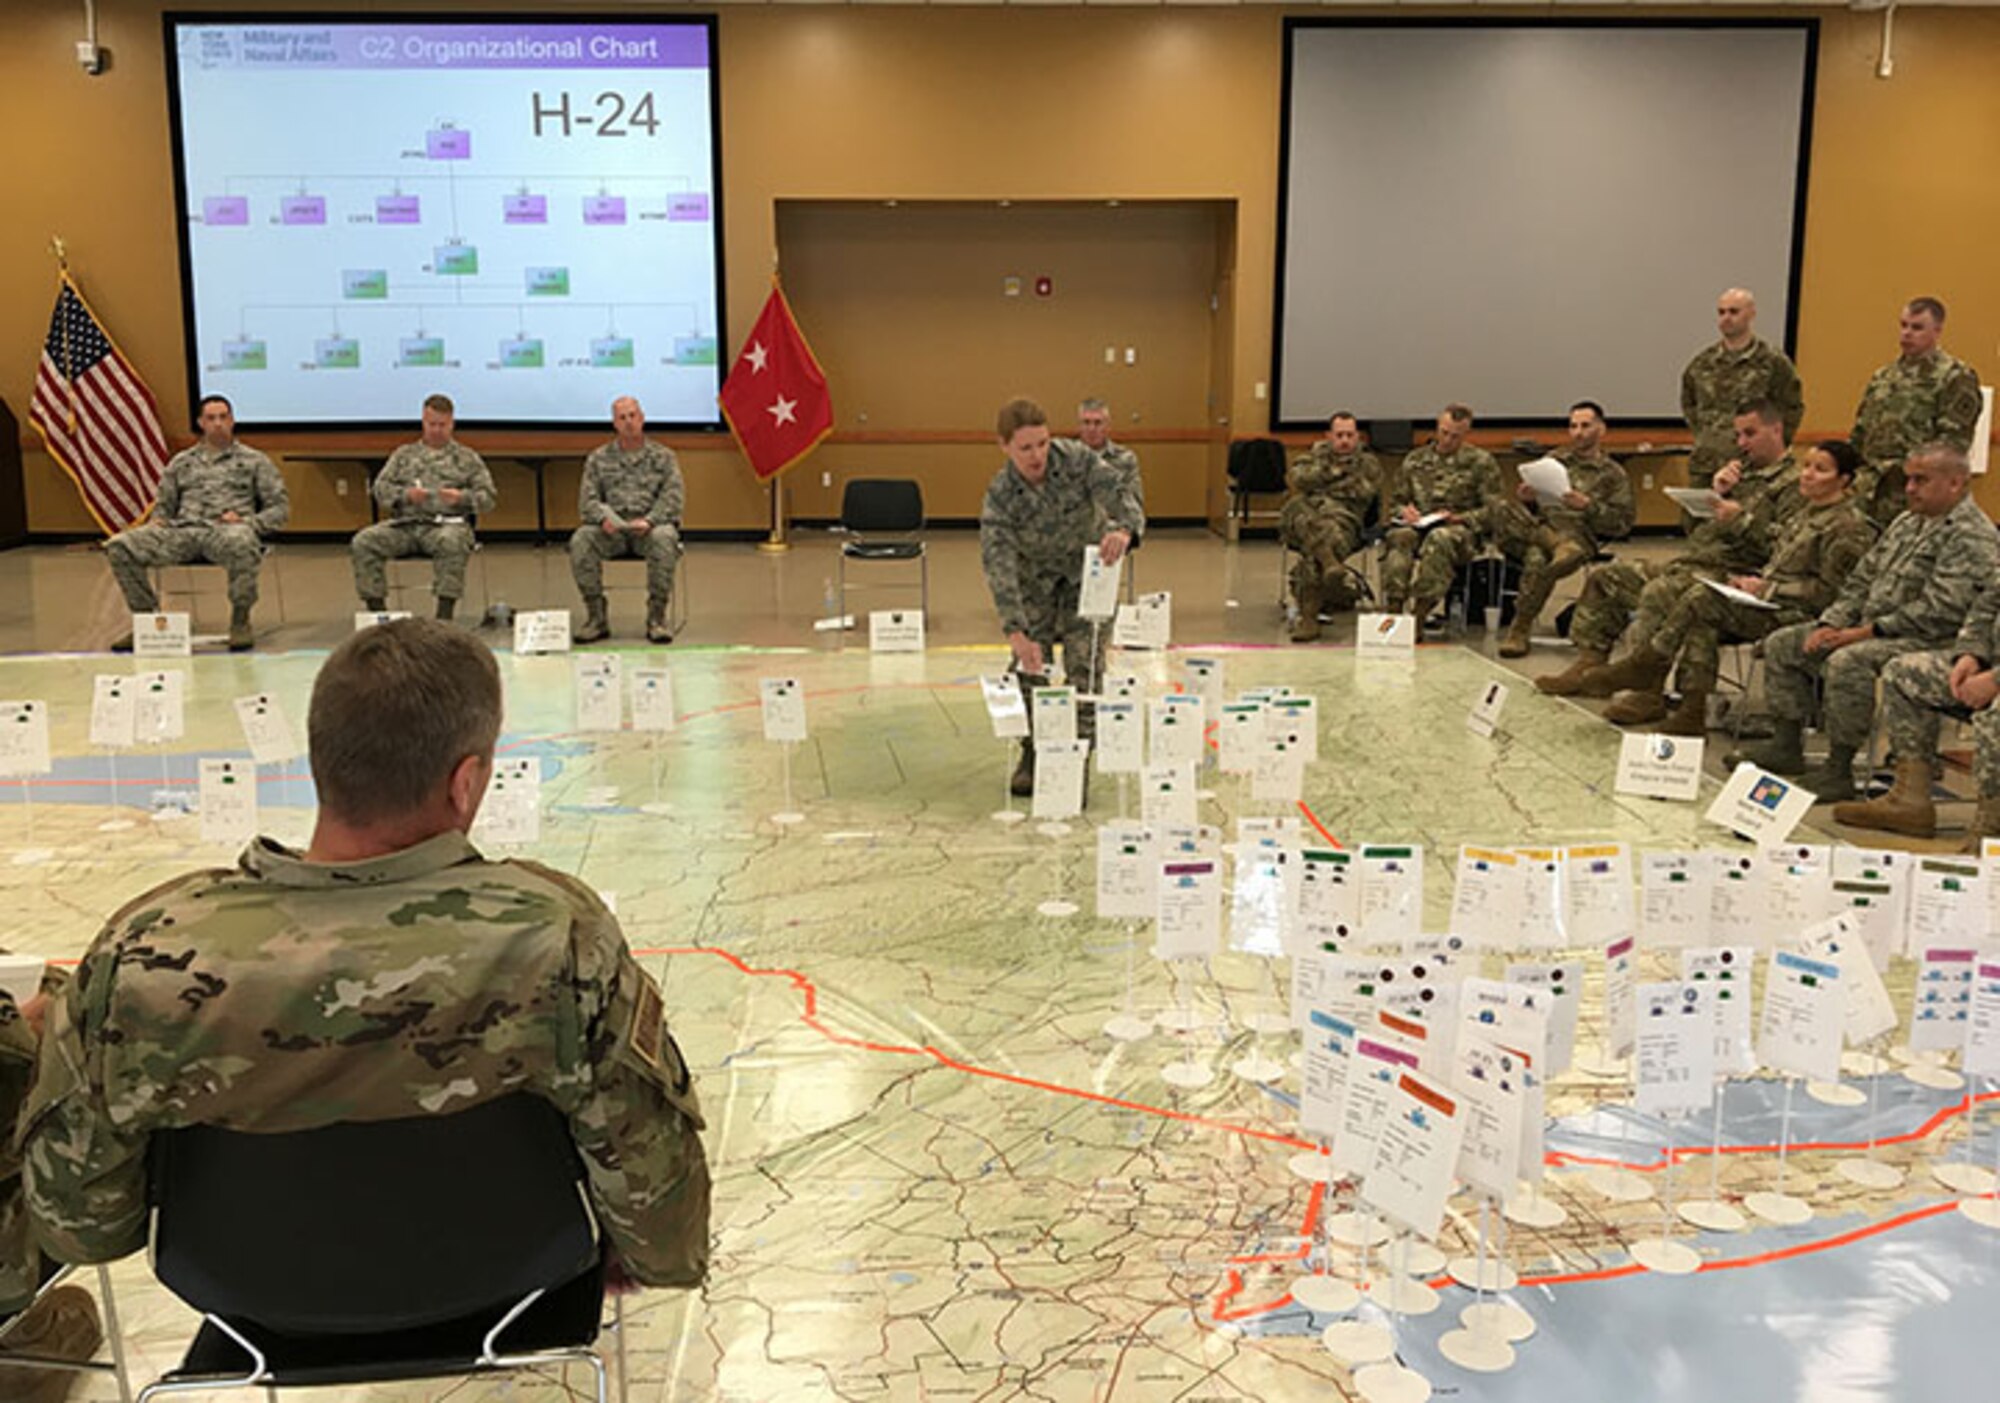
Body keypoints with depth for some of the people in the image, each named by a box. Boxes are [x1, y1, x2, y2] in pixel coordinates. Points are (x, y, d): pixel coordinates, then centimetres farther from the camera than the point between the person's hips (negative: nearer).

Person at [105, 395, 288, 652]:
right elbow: (164, 504, 27)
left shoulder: (254, 460, 16)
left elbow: (280, 508, 10)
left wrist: (247, 521, -8)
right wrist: (158, 521, 3)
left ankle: (240, 621, -22)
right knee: (119, 546, -21)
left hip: (227, 531, -3)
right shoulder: (182, 462, 25)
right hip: (182, 530, 4)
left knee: (241, 544, -43)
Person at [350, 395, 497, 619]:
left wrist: (462, 497, -11)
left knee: (452, 542, -40)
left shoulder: (467, 458, 18)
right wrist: (405, 495, -8)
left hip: (447, 523, -3)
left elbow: (488, 497, 10)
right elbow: (380, 489, 14)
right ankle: (376, 608, -20)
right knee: (364, 541, -25)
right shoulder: (404, 454, 23)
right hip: (406, 522, 3)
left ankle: (444, 614, -38)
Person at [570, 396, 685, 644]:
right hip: (612, 529, 2)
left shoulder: (663, 456, 13)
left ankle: (657, 617, -26)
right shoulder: (598, 458, 16)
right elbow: (587, 499, 7)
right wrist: (603, 518, -17)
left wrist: (649, 521, -19)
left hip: (651, 526, -1)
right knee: (580, 540, -29)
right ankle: (596, 616, -18)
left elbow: (673, 496, 0)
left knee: (664, 538, -37)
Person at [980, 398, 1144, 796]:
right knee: (1029, 666, -3)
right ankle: (1032, 755, 15)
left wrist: (1124, 529, -60)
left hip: (1087, 570, 0)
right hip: (1034, 578, 0)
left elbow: (1117, 494, -33)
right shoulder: (999, 497, -28)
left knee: (1084, 663, -8)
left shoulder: (1077, 459, -25)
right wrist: (1016, 633, -49)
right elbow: (999, 566, -36)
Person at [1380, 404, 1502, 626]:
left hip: (1461, 530, -3)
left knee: (1439, 538, -40)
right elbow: (1395, 502, 24)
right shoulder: (1416, 459, 20)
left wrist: (1459, 518, -13)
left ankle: (1418, 618, -44)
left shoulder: (1481, 462, 9)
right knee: (1400, 537, -35)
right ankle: (1393, 612, -45)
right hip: (1419, 526, 3)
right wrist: (1403, 510, -1)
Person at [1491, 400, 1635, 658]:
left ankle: (1520, 628, -23)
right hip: (1540, 525, 3)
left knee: (1537, 562, -39)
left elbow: (1622, 523, 5)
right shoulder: (1554, 461, 27)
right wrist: (1528, 500, 0)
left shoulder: (1613, 475, 16)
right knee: (1504, 511, -33)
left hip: (1578, 534, -3)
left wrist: (1588, 506, -12)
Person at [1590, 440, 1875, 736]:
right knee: (1701, 623, -20)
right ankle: (1692, 709, -25)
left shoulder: (1850, 526, -7)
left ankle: (1643, 675, -15)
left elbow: (1828, 591, -12)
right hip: (1768, 603, 9)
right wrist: (1753, 581, 6)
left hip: (1795, 614, -9)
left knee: (1702, 597, -24)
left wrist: (1766, 588, -13)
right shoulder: (1807, 513, 22)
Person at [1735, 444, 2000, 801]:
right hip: (1869, 629, 10)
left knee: (1847, 662, -36)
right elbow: (1861, 581, 18)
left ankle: (1839, 771, -26)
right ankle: (1787, 746, 7)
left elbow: (1939, 611, -23)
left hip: (1929, 642, -10)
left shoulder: (1971, 537, -13)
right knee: (1782, 643, 6)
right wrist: (1829, 624, 2)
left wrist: (1868, 631, -21)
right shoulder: (1906, 523, 17)